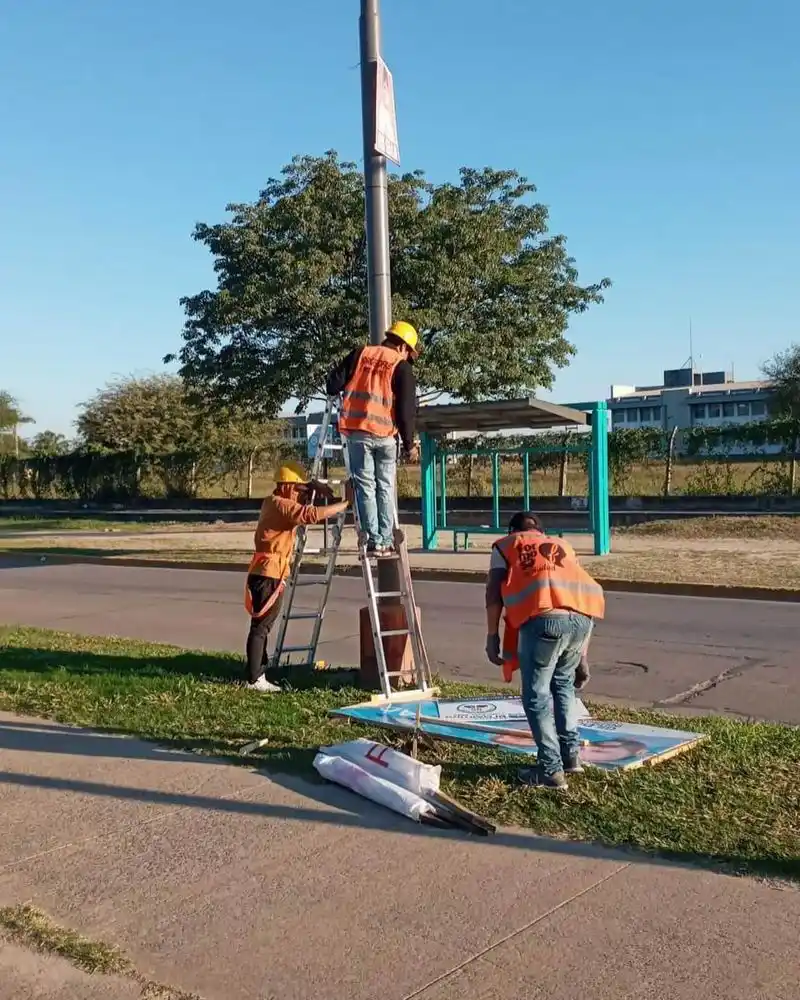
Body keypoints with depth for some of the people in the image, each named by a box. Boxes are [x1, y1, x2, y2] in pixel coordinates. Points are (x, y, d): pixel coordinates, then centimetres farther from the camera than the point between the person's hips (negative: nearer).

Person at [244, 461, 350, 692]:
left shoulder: (275, 502, 15)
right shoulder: (280, 505, -15)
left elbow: (303, 501, 29)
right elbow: (312, 514, -27)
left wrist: (314, 487, 8)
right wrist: (346, 504, -25)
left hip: (272, 573, 10)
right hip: (268, 574, -10)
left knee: (263, 625, 13)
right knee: (261, 626, -7)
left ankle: (257, 675, 19)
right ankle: (254, 679, -4)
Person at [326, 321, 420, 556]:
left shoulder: (360, 354, 10)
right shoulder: (402, 367, 3)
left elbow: (334, 383, 7)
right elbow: (406, 410, -1)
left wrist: (336, 396, 29)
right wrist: (409, 444, 6)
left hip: (356, 431, 1)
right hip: (384, 434, -1)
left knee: (365, 485, 4)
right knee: (385, 488, 11)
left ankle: (374, 540, -1)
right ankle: (386, 541, 8)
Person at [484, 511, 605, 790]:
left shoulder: (505, 545, 25)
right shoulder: (563, 546, 36)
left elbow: (494, 592, 10)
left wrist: (492, 635, 14)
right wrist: (581, 651, 35)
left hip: (546, 617, -5)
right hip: (583, 615, 5)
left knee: (536, 695, 7)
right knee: (563, 684, 25)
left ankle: (551, 770, 9)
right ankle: (571, 755, 28)